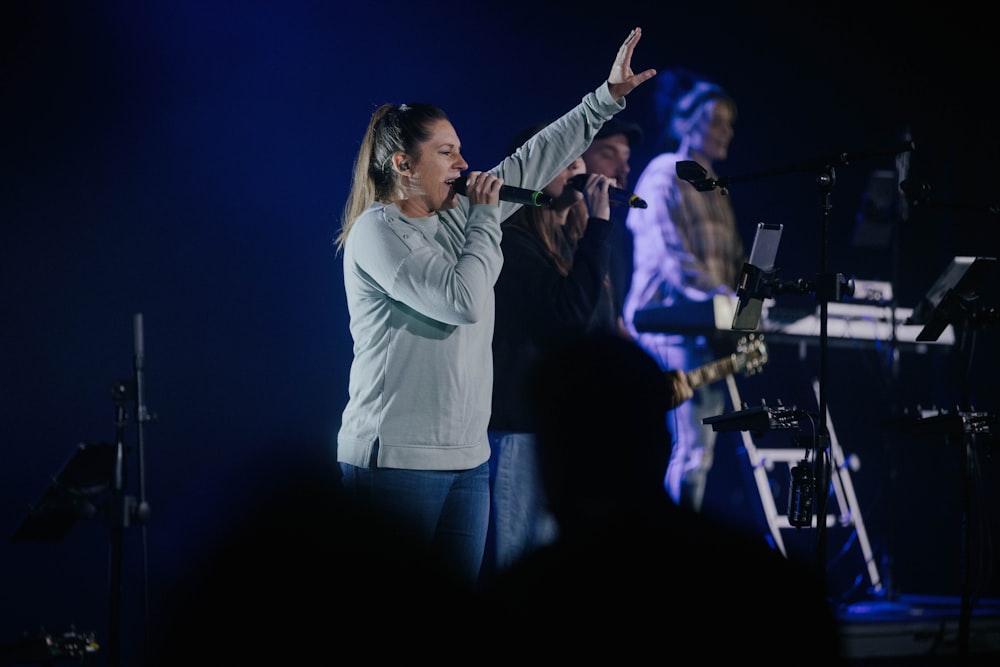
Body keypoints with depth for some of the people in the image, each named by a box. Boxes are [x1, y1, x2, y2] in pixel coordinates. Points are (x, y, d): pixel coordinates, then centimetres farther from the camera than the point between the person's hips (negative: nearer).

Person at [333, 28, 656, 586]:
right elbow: (462, 299, -20)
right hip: (397, 459, -8)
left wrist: (608, 97, 18)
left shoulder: (457, 215, 14)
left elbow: (534, 161, 20)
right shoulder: (377, 231, -10)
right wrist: (487, 215, -7)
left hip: (467, 457, 8)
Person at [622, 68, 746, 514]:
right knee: (692, 449, -16)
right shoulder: (665, 176, -6)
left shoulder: (712, 187, 20)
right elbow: (670, 255, -18)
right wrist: (725, 298, -28)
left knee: (703, 449, 4)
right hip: (671, 322, -9)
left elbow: (733, 259, 22)